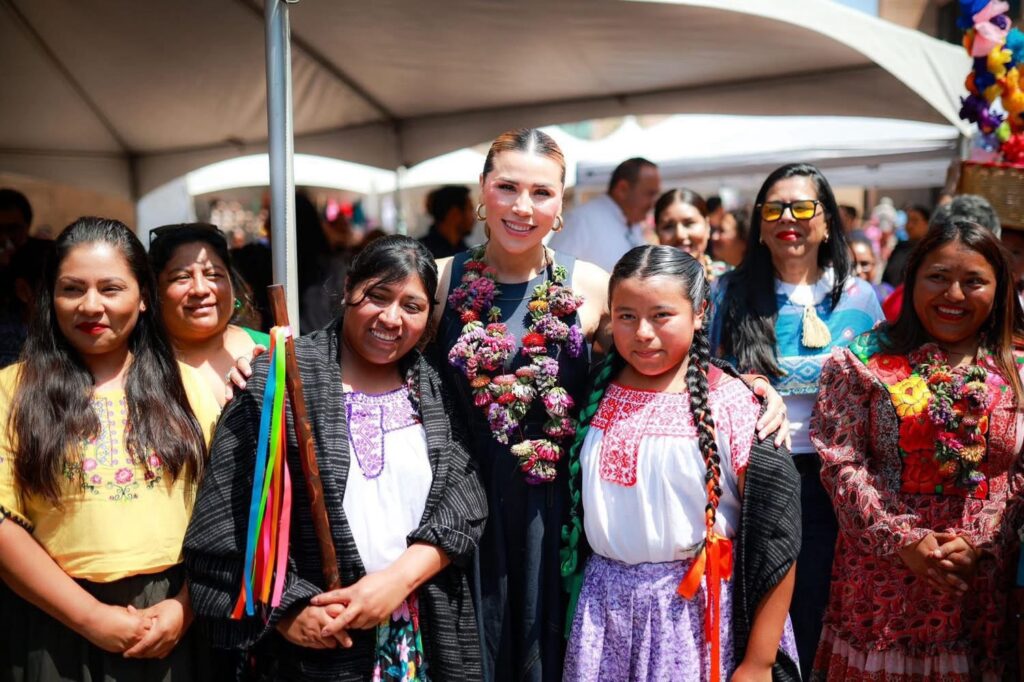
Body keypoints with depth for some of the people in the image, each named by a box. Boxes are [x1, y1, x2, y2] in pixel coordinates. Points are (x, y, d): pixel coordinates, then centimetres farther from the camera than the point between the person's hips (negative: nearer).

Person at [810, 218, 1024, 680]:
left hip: (983, 580, 2)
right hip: (881, 574, -1)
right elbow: (841, 462, -6)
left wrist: (978, 542, -10)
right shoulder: (865, 361, 0)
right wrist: (903, 540, -13)